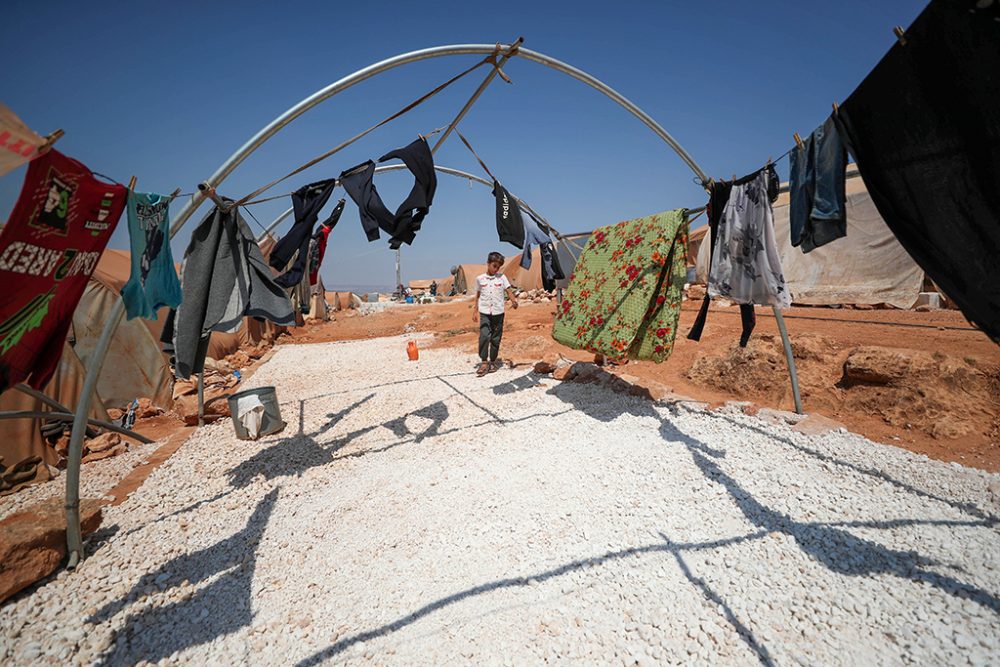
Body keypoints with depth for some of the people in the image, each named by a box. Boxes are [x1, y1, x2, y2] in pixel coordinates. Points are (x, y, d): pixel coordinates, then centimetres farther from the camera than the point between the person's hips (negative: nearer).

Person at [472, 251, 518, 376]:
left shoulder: (502, 277, 3)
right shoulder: (480, 279, 5)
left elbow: (509, 291, -1)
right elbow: (478, 296, 13)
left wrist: (514, 301, -21)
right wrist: (475, 311, 13)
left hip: (498, 313, 1)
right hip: (484, 313, -1)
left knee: (496, 339, 7)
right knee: (484, 336, -14)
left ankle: (493, 361, 22)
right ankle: (484, 362, -6)